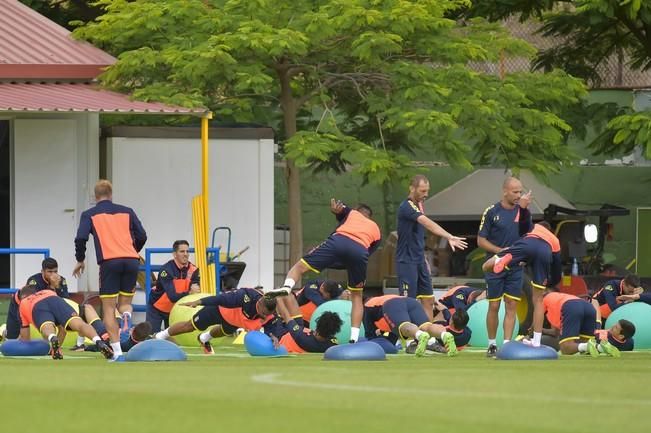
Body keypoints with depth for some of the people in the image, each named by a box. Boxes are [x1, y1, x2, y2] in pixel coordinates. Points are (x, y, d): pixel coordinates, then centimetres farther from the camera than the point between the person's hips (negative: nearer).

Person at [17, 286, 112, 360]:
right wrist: (57, 346, 58)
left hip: (37, 308, -2)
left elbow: (24, 337, 40)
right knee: (79, 324, -23)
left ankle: (53, 339, -69)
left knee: (48, 330, -31)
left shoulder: (23, 303, 41)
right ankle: (99, 342, -53)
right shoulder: (49, 292, 48)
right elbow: (62, 327, 49)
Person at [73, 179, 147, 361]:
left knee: (109, 309, 4)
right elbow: (142, 236, 14)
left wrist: (80, 260, 13)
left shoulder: (89, 215, 12)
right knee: (124, 303, 17)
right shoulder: (126, 212, 19)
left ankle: (117, 351, -8)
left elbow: (81, 238, -1)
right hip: (132, 261, 3)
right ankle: (127, 316, -20)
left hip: (109, 261, -3)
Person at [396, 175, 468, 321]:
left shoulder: (419, 205, 12)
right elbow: (429, 224, -33)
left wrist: (424, 260, 16)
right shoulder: (407, 207, -17)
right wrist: (449, 237, -45)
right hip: (407, 262, -9)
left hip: (419, 261, 9)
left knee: (428, 301, 8)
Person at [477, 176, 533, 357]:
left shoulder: (522, 212, 4)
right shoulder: (491, 212, -5)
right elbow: (481, 241, -3)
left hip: (515, 268, 3)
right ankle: (492, 344, 14)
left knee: (512, 306, -1)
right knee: (494, 306, 2)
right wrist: (501, 251, -15)